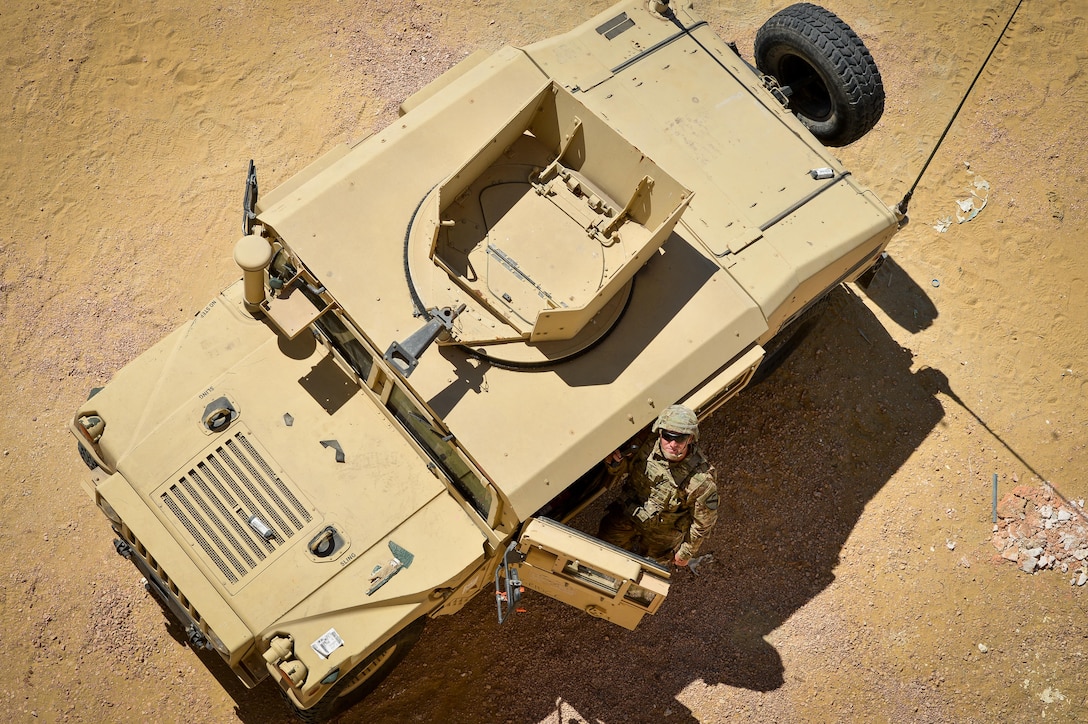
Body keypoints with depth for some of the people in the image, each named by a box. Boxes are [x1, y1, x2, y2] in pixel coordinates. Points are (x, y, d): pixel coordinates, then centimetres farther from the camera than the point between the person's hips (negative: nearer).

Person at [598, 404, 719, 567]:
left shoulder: (701, 480, -35)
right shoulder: (648, 447, -25)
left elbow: (703, 523, -19)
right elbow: (629, 468, -2)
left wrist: (686, 552, -6)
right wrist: (616, 464, -26)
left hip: (661, 532, -3)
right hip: (626, 516, 3)